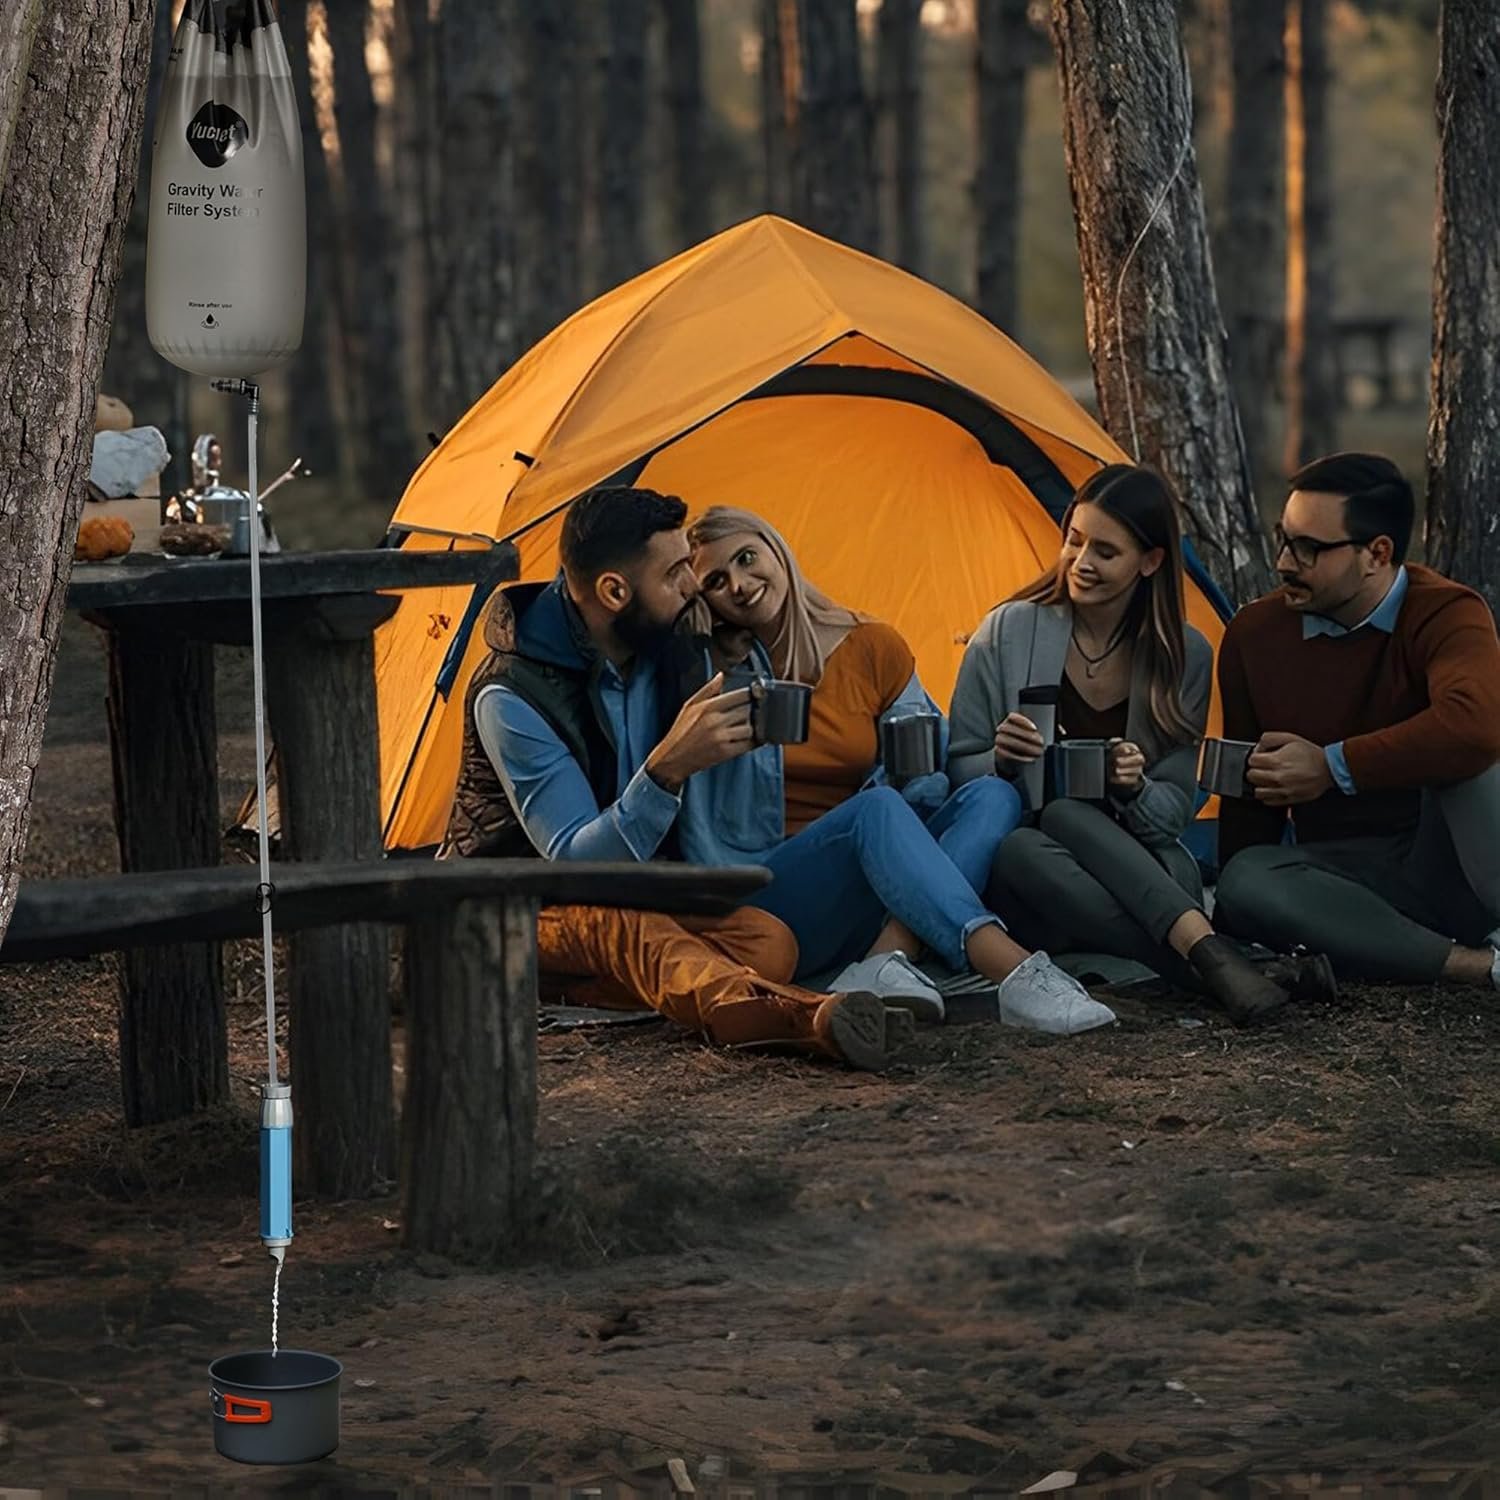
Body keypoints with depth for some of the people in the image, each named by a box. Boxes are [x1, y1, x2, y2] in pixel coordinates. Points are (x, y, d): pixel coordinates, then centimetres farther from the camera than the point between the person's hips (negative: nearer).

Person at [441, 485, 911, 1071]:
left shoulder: (657, 650, -2)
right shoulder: (511, 697, -23)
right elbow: (576, 863, -29)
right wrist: (668, 767, -41)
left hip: (633, 894, 7)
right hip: (519, 907, -7)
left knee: (769, 942, -23)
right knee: (614, 923, -42)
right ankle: (795, 1016, -67)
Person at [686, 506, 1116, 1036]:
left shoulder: (874, 649, 7)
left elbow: (929, 776, 8)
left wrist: (913, 780, -16)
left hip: (865, 908, 4)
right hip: (769, 907, -4)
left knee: (993, 796, -17)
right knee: (875, 810, -32)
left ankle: (886, 960, -38)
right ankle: (1014, 971, -50)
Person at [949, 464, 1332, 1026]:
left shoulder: (1184, 656, 2)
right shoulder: (1009, 632, -2)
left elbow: (1176, 809, 3)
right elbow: (955, 771, 2)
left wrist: (1135, 789, -21)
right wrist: (998, 763, -21)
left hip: (1137, 863, 0)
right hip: (1017, 878, 0)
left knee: (1066, 813, -35)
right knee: (1021, 849, -39)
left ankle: (1205, 960, -50)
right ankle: (1211, 956, -50)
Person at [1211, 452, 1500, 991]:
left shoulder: (1447, 615, -13)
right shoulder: (1255, 635, 2)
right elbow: (1253, 789, 13)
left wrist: (1332, 768, -27)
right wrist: (1234, 907, 7)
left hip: (1453, 870, -4)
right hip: (1347, 875, 4)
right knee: (1247, 881, -30)